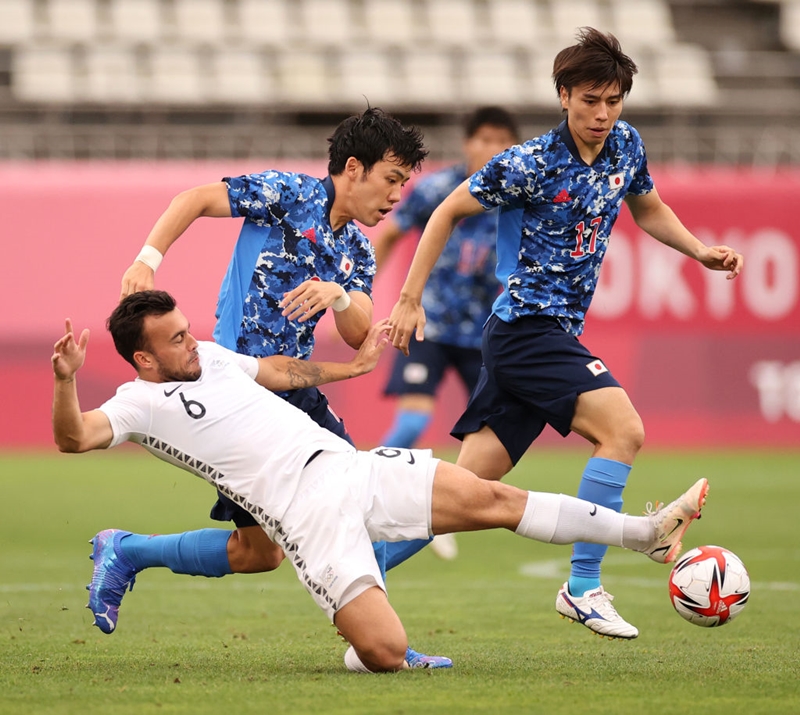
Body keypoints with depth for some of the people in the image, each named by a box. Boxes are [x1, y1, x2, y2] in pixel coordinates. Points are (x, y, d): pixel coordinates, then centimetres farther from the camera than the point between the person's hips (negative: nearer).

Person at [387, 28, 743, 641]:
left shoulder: (626, 146, 6)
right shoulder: (531, 164, -14)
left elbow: (648, 209, 26)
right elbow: (449, 212, -5)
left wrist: (701, 251, 10)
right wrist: (410, 300, -5)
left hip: (558, 332, 8)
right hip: (527, 327, -8)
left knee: (469, 481, 6)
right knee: (624, 429, -21)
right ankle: (583, 587, -16)